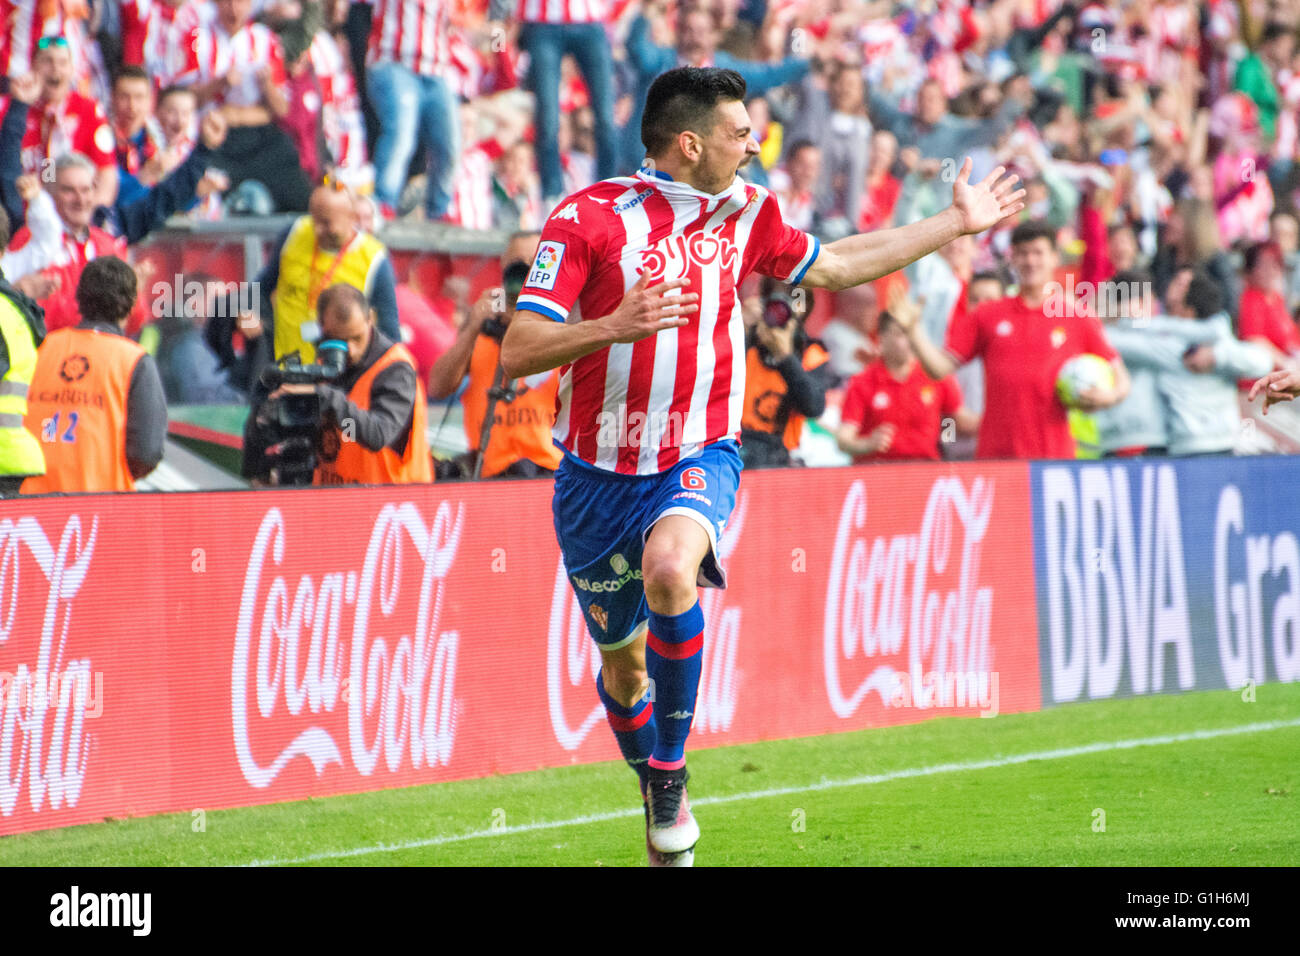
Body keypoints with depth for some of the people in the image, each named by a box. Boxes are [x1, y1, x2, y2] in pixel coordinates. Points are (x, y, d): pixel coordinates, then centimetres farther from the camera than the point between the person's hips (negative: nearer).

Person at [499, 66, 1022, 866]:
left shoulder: (745, 212, 6)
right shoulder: (588, 217, -10)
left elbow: (835, 266, 25)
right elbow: (517, 352, -14)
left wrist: (959, 223, 28)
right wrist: (614, 326, -30)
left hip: (698, 461, 1)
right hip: (601, 473, -1)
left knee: (670, 569, -32)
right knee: (621, 658, 11)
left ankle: (670, 768, -16)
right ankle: (658, 798, 40)